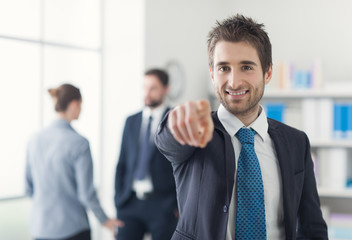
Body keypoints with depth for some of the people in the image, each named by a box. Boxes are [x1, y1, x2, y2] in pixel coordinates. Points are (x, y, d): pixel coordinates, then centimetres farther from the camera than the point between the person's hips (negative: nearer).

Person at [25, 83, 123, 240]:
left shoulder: (34, 140, 1)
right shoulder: (79, 143, -15)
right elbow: (86, 193, -13)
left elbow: (29, 188, 10)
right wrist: (104, 220, 2)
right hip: (72, 227, -5)